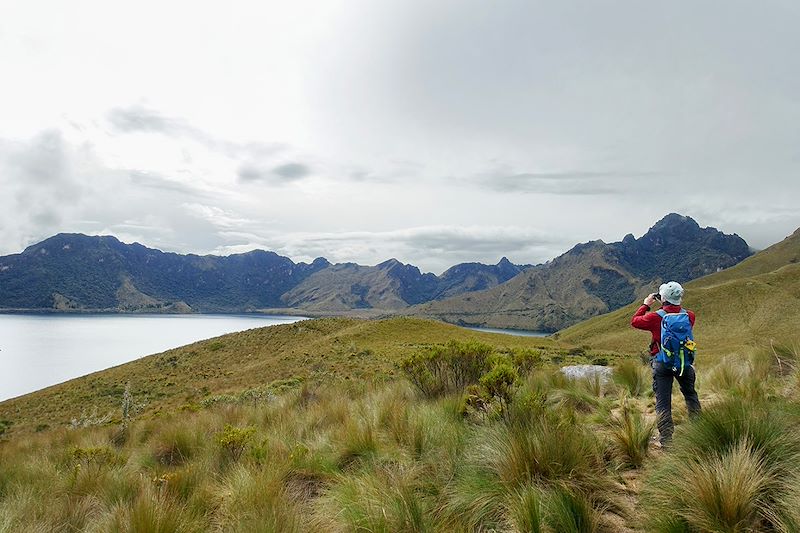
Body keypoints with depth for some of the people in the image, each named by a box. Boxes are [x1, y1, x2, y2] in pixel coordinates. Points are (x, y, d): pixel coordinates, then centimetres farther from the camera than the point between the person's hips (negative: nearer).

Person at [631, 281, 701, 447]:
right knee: (691, 396, 24)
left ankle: (666, 440, 4)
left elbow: (634, 321, 0)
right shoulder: (689, 316, -7)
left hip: (662, 363, -3)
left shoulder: (655, 317, -16)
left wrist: (646, 305, 10)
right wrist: (672, 304, 16)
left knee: (663, 402, 3)